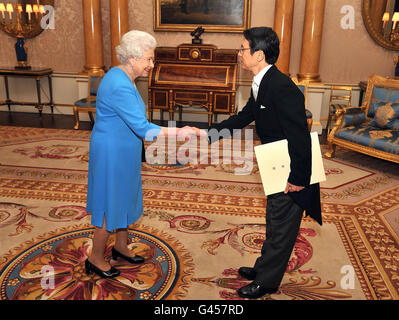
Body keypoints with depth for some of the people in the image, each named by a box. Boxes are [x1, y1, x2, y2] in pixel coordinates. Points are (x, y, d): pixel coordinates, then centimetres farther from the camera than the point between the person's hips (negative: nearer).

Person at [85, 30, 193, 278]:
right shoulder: (120, 86, -26)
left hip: (122, 152, 10)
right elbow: (143, 128, -31)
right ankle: (96, 259, 23)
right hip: (112, 155, -10)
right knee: (111, 206, 4)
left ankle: (121, 247, 39)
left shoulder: (123, 78, 6)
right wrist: (178, 132, -29)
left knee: (124, 199, 20)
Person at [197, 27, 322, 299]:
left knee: (281, 228, 8)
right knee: (274, 224, 24)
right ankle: (264, 268, 44)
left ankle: (266, 282, 27)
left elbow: (299, 136, -28)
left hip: (293, 174, -9)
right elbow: (244, 117, 15)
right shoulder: (262, 84, 4)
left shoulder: (282, 87, -27)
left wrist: (298, 178, -22)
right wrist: (209, 133, 12)